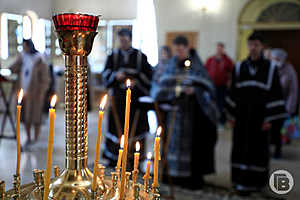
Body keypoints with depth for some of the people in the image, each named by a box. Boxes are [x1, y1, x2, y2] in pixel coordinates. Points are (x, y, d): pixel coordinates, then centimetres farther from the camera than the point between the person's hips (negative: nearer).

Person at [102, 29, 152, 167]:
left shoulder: (140, 56, 3)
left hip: (135, 98, -1)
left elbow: (148, 75, 2)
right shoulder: (113, 56, 10)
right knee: (117, 126, 1)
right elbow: (106, 73, 5)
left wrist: (136, 82, -13)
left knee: (134, 128, 0)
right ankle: (115, 157, 14)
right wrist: (115, 75, -15)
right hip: (118, 97, 2)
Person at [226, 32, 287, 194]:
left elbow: (275, 94, -4)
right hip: (242, 116, 3)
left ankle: (252, 182, 9)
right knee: (240, 148, 6)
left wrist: (269, 119, -10)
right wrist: (232, 114, 7)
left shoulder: (270, 69, -2)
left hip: (260, 117, -3)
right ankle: (240, 180, 18)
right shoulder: (239, 67, 6)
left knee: (257, 149, 1)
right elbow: (233, 92, 11)